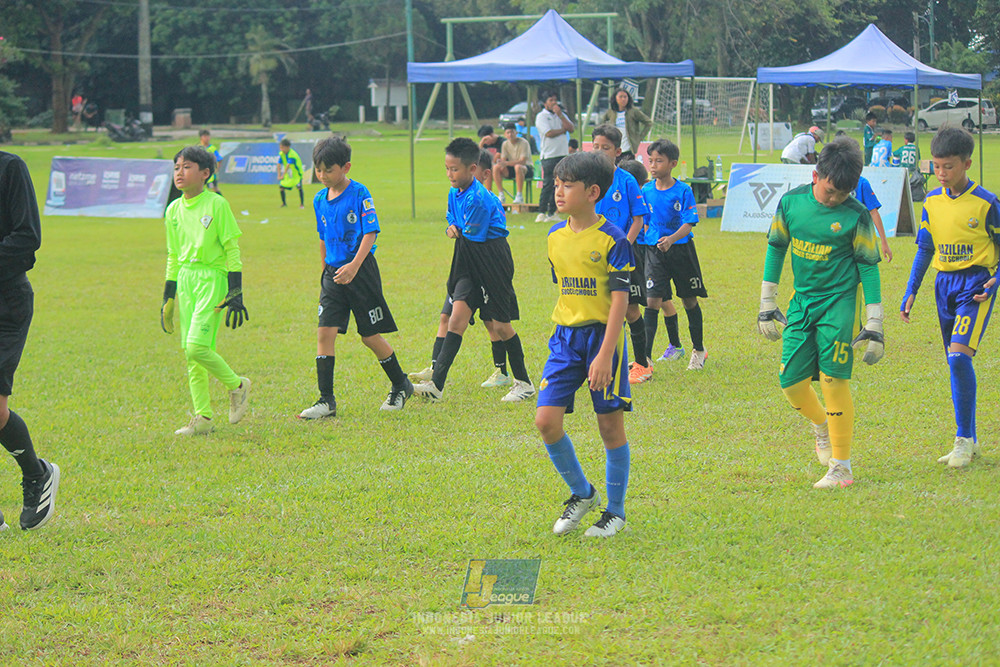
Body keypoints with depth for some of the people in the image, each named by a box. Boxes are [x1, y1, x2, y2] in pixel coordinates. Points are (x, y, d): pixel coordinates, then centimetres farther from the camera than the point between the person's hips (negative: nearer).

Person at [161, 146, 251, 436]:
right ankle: (203, 417, 10)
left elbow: (232, 250, -6)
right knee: (190, 353, 4)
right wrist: (168, 299, 19)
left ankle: (236, 386, 6)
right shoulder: (174, 210, 10)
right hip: (185, 280, 6)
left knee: (197, 346, -17)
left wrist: (235, 292, -10)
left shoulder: (216, 205, -8)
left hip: (213, 278, -6)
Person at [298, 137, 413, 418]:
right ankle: (326, 400, -6)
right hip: (333, 272, 5)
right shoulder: (320, 200, 8)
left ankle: (401, 386, 24)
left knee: (370, 335, 2)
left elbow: (370, 233, -16)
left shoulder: (359, 194, -11)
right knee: (325, 331, -7)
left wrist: (354, 265, -28)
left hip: (361, 271, -5)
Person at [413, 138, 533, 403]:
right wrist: (453, 229, -2)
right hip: (469, 266, 7)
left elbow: (472, 237, -18)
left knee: (501, 325, 3)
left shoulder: (479, 199, -22)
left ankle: (524, 383, 19)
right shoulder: (454, 194, 7)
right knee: (457, 317, -6)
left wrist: (459, 233, 4)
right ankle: (436, 384, -15)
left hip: (492, 262, -7)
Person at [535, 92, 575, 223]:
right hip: (549, 156, -6)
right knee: (548, 185, -10)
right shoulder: (541, 116, 0)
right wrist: (563, 130, 2)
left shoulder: (561, 115, 18)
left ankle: (552, 212, 7)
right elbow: (549, 133, -12)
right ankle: (542, 213, -8)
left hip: (563, 153, 6)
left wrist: (560, 115, -3)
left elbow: (571, 129, 3)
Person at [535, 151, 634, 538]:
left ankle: (615, 511, 15)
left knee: (610, 425, 1)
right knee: (546, 421, -6)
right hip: (565, 336, 5)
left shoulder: (612, 240, -11)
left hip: (602, 334, -5)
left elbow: (620, 300, -13)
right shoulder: (555, 237, 8)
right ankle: (581, 493, 15)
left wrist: (605, 354, -19)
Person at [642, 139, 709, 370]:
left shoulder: (683, 191, -9)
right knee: (653, 300, -10)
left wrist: (671, 239, -31)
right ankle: (646, 357, -12)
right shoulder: (646, 191, 1)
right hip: (655, 252, 2)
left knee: (689, 300, 11)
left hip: (681, 250, -2)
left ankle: (699, 350, 29)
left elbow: (689, 224, -15)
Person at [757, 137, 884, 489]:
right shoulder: (791, 202, -1)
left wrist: (875, 325, -5)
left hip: (839, 303, -4)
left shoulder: (856, 216, -10)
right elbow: (776, 247, 12)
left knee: (834, 380, -11)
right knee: (791, 381, 0)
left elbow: (869, 267, -3)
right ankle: (821, 426, 33)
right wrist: (767, 304, 12)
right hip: (802, 301, 4)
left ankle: (841, 468, -3)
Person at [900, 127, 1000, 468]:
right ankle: (969, 442, 18)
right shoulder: (933, 201, 7)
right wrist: (911, 292, 9)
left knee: (959, 356, -20)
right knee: (957, 363, 9)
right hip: (945, 283, 6)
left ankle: (964, 439, -13)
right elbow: (925, 248, 14)